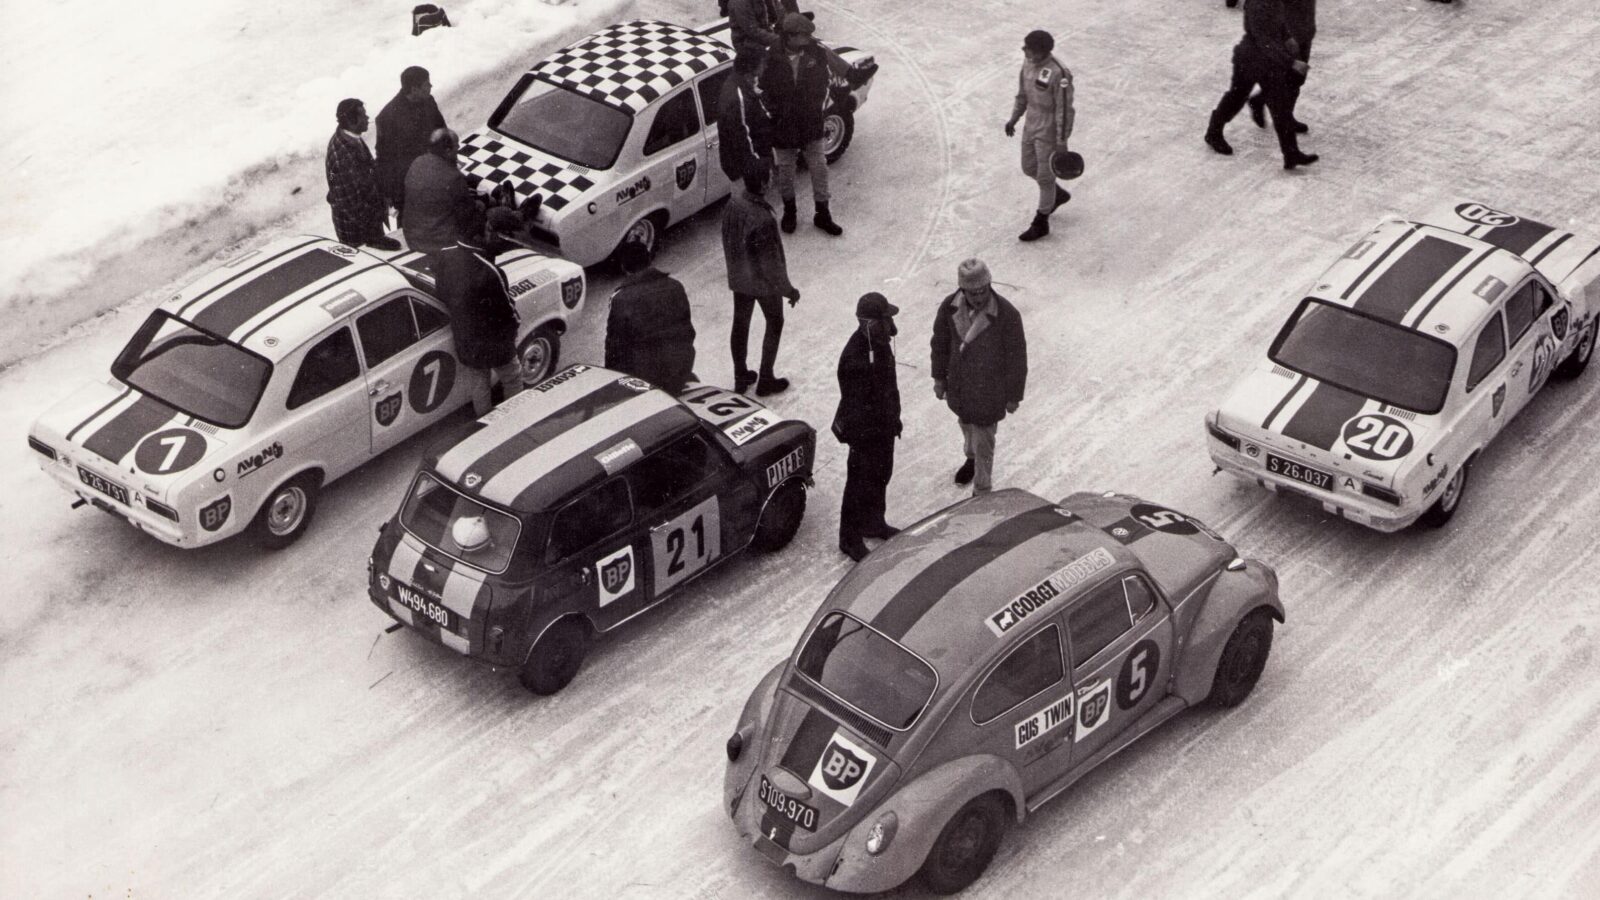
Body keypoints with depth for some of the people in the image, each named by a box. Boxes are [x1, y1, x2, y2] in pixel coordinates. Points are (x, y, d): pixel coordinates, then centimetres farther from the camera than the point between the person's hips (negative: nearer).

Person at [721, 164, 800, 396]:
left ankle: (740, 377, 36)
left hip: (737, 277, 7)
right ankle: (765, 381, 25)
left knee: (740, 323, 21)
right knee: (774, 324, 16)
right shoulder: (762, 220, -35)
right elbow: (770, 262, -26)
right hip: (762, 281, -7)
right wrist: (787, 289, -13)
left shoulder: (733, 202, -12)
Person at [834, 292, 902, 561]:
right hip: (865, 432, -9)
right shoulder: (854, 357, -32)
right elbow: (854, 405, -27)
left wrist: (894, 418, 20)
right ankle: (850, 539, 23)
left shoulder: (880, 342, -2)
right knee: (860, 484, 6)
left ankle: (874, 523, 46)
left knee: (881, 476, 25)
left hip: (884, 425, 9)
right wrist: (858, 440, -22)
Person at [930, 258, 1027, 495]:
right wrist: (939, 377, 8)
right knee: (966, 424, 30)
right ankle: (972, 458, 59)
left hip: (989, 391, -4)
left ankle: (982, 492, 22)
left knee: (983, 442, 4)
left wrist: (1013, 395, -9)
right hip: (959, 384, 4)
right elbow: (940, 342, 2)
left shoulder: (1007, 314, -27)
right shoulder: (949, 307, -16)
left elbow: (1017, 357, -16)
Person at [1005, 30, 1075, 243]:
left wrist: (1062, 142, -19)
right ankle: (1058, 195, 49)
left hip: (1050, 130, -8)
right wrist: (1014, 118, 16)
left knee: (1044, 176, 6)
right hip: (1032, 125, 8)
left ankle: (1040, 224, 24)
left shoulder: (1058, 74, -30)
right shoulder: (1030, 61, -5)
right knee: (1029, 168, 22)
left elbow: (1065, 110, -23)